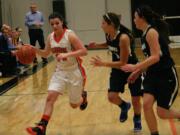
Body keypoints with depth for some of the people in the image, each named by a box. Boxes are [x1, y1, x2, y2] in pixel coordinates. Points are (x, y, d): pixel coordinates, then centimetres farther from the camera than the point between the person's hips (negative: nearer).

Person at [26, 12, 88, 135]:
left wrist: (67, 54, -36)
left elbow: (84, 51, -24)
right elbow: (46, 54, 14)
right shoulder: (50, 37, -1)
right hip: (60, 71, 4)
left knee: (74, 105, 9)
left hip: (74, 71, -4)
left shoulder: (70, 35, -19)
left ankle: (83, 95, 44)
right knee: (50, 97, -14)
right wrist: (34, 49, -5)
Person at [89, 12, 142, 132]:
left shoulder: (123, 38, -33)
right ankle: (124, 106, 27)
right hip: (118, 69, 6)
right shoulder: (108, 35, -10)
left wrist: (103, 63, -34)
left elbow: (123, 63, -30)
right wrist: (97, 45, -2)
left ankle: (137, 120, 34)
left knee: (136, 100, 6)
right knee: (112, 97, -7)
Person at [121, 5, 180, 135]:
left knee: (162, 113, -3)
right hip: (153, 74, 8)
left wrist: (135, 67, -26)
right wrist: (138, 72, 16)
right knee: (147, 104, -7)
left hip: (167, 76, -8)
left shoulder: (151, 32, -18)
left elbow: (155, 57, -26)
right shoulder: (146, 33, 10)